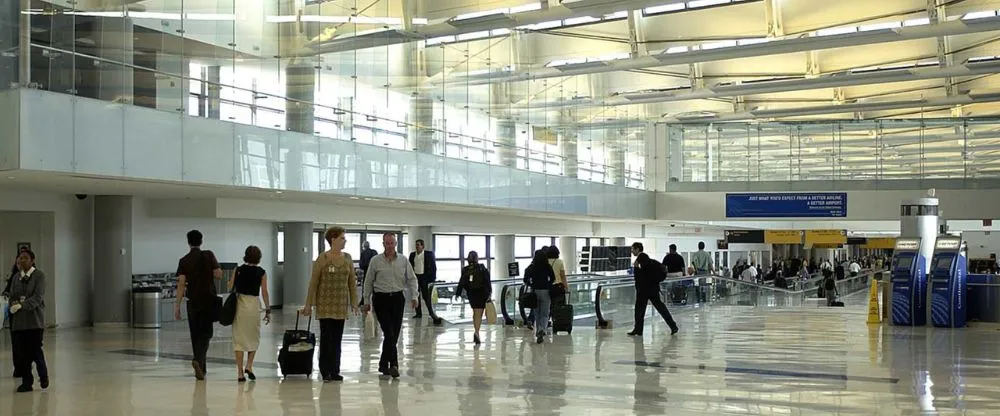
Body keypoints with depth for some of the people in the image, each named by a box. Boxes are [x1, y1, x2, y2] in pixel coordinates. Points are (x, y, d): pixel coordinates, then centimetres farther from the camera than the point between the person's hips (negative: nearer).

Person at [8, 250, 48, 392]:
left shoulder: (39, 275, -4)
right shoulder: (16, 277, 12)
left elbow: (38, 297, -13)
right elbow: (12, 296, 12)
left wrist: (22, 305, -23)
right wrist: (14, 304, -10)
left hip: (34, 319, -5)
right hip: (19, 320, 5)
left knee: (35, 350, -7)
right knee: (21, 352, 2)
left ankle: (43, 375, 17)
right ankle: (26, 382, 11)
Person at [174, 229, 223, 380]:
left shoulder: (184, 261, -1)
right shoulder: (208, 255, -4)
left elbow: (181, 284, -6)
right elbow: (218, 275, -7)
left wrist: (177, 306, -5)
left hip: (193, 302, 2)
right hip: (209, 300, -1)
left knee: (196, 335, 12)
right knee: (206, 333, 3)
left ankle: (201, 368, 17)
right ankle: (199, 360, -22)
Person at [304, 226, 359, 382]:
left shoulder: (347, 258, 5)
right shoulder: (322, 259, -7)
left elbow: (352, 281, 9)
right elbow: (313, 282, -6)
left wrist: (354, 302, 4)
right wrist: (309, 304, -6)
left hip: (341, 304, 4)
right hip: (325, 303, -4)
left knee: (337, 338, 8)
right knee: (326, 337, 0)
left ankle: (335, 371, 15)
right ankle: (325, 371, 9)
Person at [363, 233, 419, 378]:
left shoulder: (403, 261, 5)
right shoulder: (376, 261, -1)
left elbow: (412, 279, 8)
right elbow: (368, 282, 5)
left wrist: (414, 296, -3)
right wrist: (367, 301, 6)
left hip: (397, 298, 3)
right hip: (381, 298, -3)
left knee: (394, 334, 6)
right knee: (389, 333, -11)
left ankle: (383, 364, 20)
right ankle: (393, 365, -9)